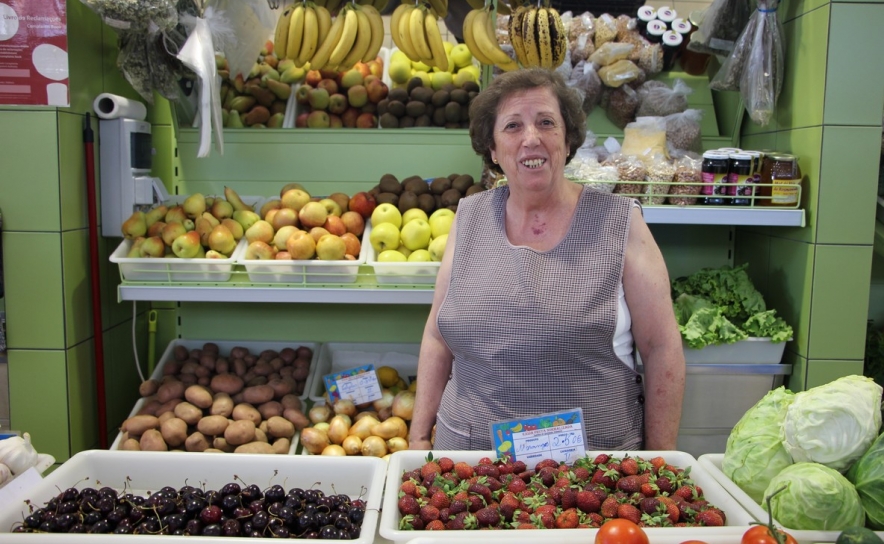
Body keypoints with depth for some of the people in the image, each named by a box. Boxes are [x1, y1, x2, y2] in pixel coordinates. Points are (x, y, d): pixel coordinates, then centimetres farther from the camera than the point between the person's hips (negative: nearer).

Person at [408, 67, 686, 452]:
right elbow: (437, 338, 6)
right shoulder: (469, 218, 1)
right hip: (470, 451, 3)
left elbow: (661, 350, -5)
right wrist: (419, 438, 4)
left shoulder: (620, 224, -8)